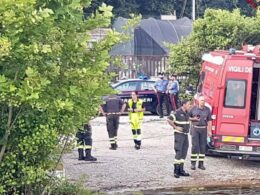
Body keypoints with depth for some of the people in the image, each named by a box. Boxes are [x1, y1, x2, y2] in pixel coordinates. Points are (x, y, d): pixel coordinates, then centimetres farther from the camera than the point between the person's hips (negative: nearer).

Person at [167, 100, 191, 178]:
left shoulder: (187, 113, 11)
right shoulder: (177, 112, -15)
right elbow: (169, 120, -19)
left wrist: (188, 127, 14)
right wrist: (176, 127, -17)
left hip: (185, 134, 8)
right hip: (179, 134, -8)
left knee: (184, 152, 9)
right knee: (178, 152, -9)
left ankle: (181, 170, 15)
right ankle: (176, 171, -6)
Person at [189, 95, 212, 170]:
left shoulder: (207, 109, 5)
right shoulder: (193, 108, 2)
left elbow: (209, 121, 4)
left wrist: (209, 131, -1)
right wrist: (193, 119, -11)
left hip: (203, 129, 2)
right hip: (195, 128, -2)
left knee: (203, 146, 3)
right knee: (195, 146, -4)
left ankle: (201, 164, 10)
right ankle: (193, 163, 0)